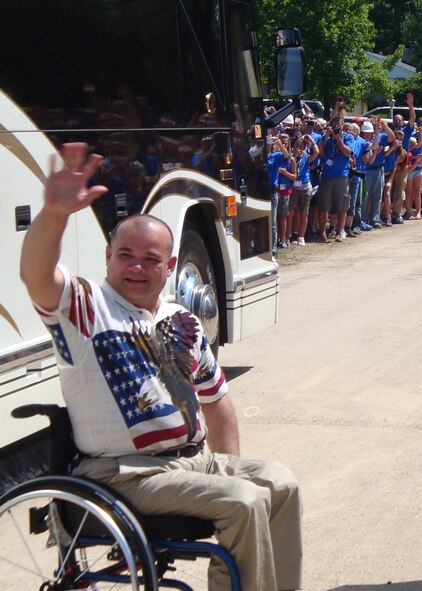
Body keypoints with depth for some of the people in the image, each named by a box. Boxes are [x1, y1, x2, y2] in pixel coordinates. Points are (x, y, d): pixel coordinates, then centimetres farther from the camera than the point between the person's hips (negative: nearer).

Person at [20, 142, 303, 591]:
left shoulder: (181, 323, 15)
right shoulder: (83, 306, -6)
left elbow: (214, 398, 24)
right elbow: (37, 276, -29)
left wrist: (229, 468, 17)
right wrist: (53, 214, -47)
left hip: (195, 458, 8)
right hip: (128, 474, -7)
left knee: (280, 485, -4)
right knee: (245, 502, -21)